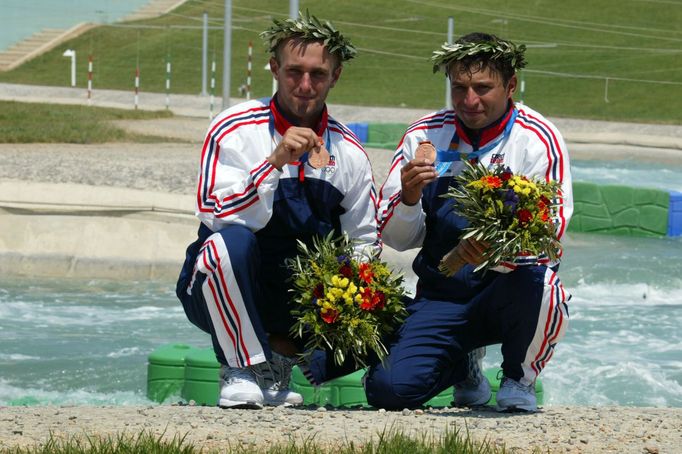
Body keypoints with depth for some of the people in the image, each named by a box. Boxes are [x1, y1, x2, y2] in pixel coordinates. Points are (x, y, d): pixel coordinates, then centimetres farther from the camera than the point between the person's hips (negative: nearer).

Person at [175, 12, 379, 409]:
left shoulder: (349, 151, 4)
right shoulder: (236, 130, -9)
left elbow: (364, 242, 11)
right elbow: (218, 217, -23)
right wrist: (276, 161, -34)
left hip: (298, 300, 4)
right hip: (217, 297, -4)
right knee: (231, 242, -37)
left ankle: (282, 354, 6)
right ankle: (241, 372, -18)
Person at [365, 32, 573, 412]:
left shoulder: (539, 139, -5)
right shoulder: (425, 135, 3)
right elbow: (396, 238, 4)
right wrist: (408, 198, -18)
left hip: (509, 287, -3)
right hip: (442, 294, 3)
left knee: (535, 284, -38)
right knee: (390, 388, -19)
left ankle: (520, 379, -3)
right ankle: (464, 364, 19)